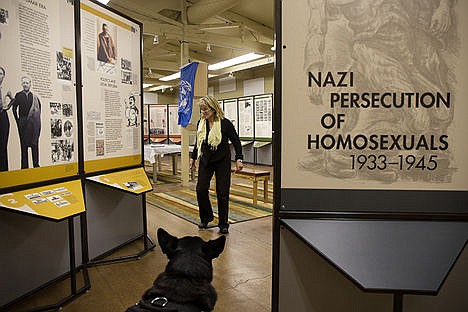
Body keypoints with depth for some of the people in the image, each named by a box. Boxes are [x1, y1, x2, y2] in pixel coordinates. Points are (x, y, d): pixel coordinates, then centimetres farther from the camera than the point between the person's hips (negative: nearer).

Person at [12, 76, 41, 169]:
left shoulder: (34, 96, 5)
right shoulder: (18, 95, 4)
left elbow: (39, 108, 14)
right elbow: (14, 109, 6)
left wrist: (37, 118, 7)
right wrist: (18, 120, 2)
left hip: (33, 123, 0)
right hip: (22, 123, 0)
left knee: (35, 144, 2)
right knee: (23, 144, 1)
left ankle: (36, 165, 7)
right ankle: (24, 166, 5)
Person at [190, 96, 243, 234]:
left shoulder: (225, 123, -13)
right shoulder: (201, 123, 2)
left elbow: (236, 141, -9)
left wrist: (239, 159, -18)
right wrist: (193, 157, 20)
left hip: (222, 162, -4)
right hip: (205, 161, 4)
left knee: (222, 193, -1)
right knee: (201, 189, -4)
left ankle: (223, 224, 15)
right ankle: (206, 218, 20)